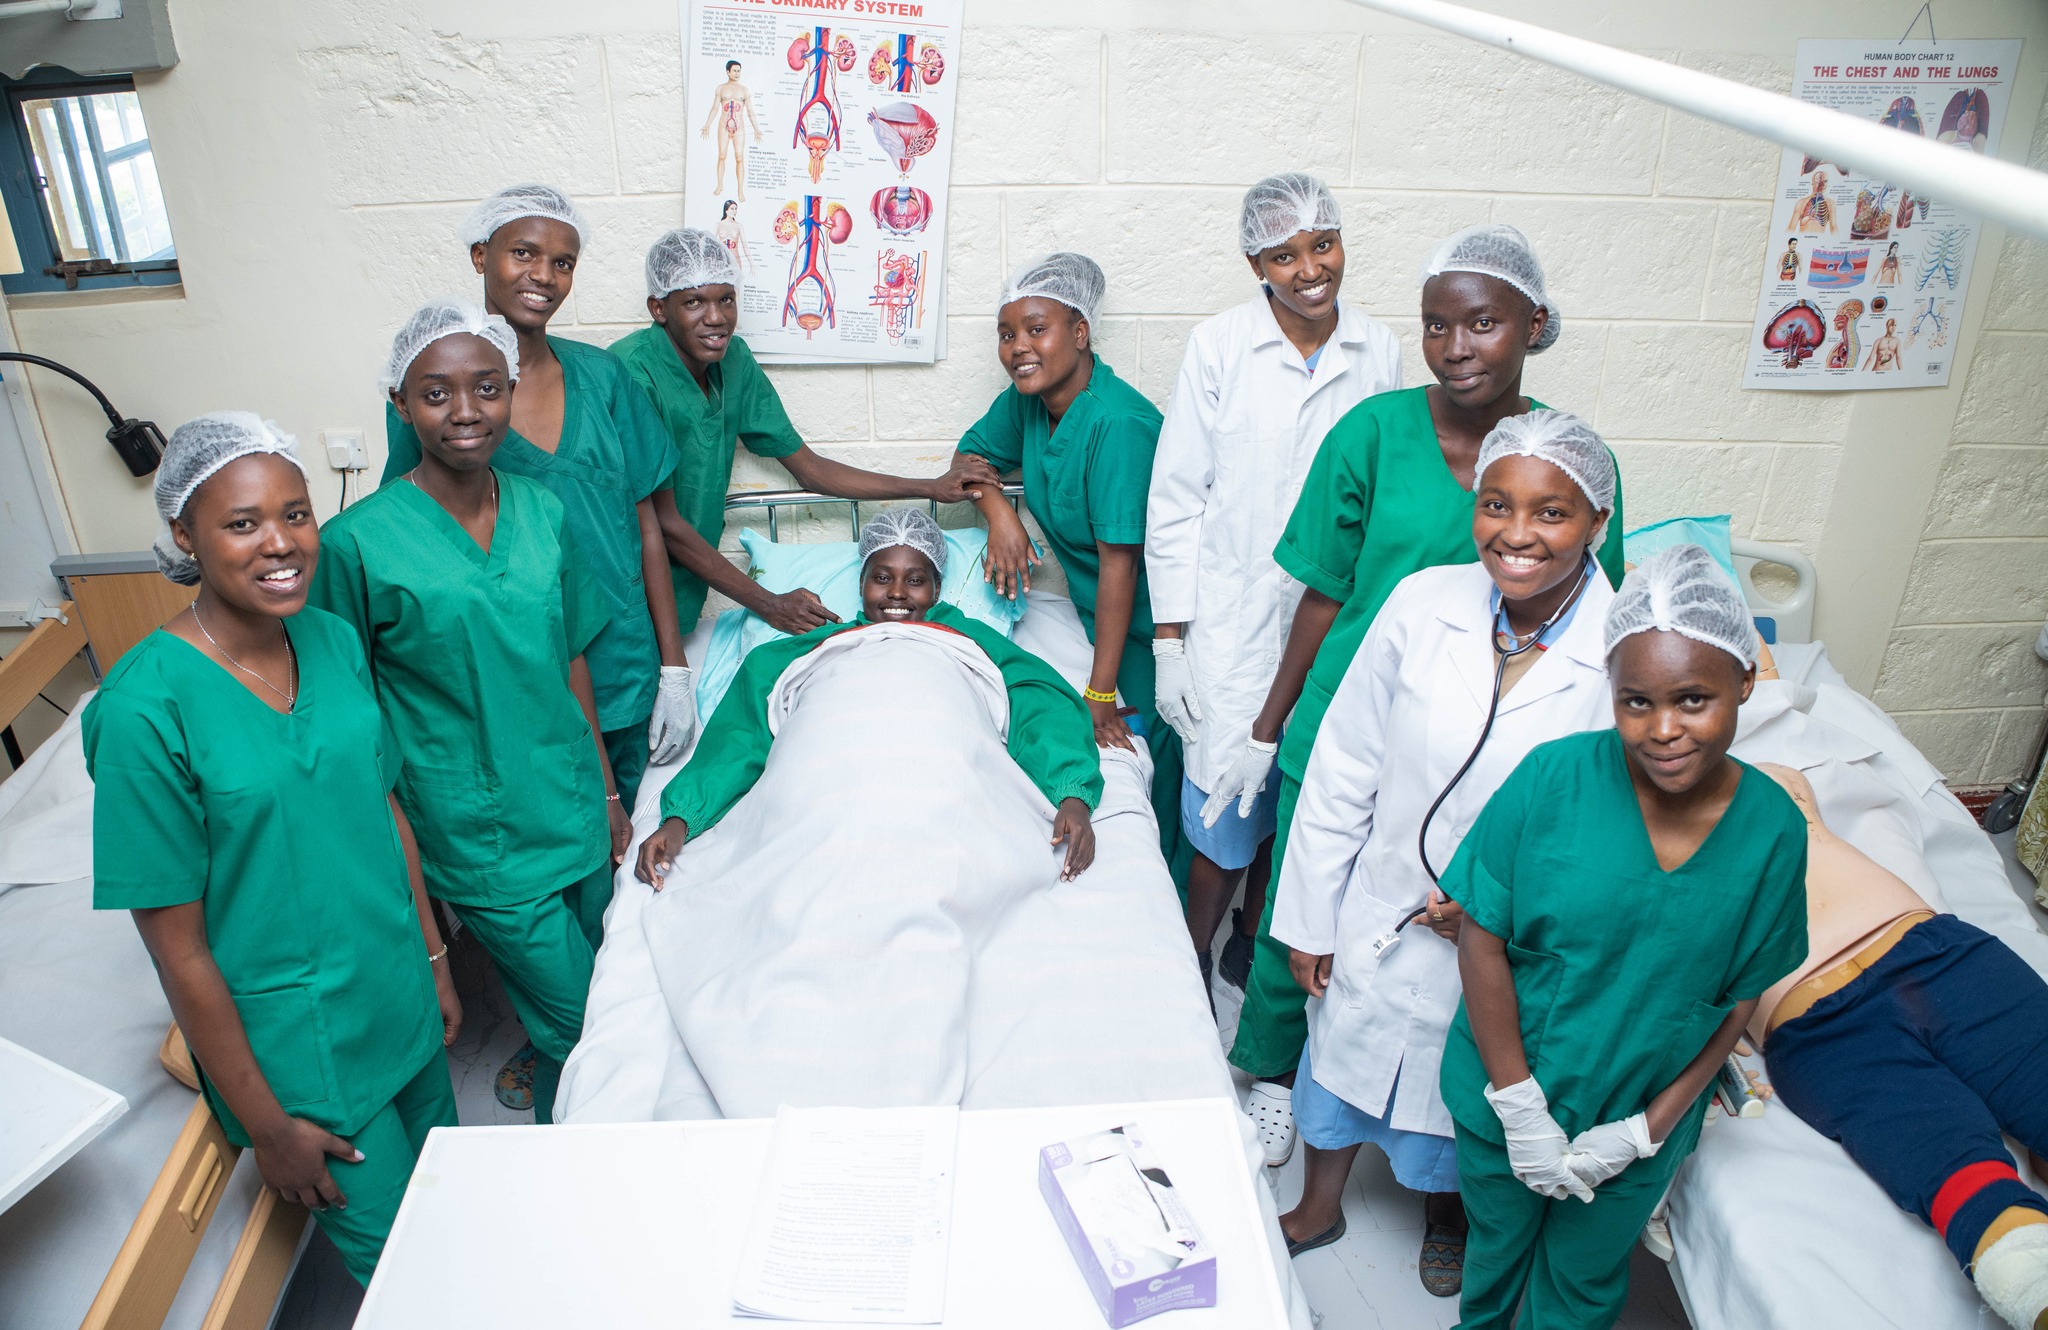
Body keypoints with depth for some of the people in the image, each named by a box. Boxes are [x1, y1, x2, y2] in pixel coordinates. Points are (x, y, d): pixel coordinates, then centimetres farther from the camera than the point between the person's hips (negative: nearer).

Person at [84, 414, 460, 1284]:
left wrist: (435, 959, 11)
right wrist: (267, 1125, -12)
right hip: (297, 1045, -6)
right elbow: (178, 949, -18)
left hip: (399, 996, 6)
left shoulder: (333, 640, -6)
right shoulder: (145, 709, -24)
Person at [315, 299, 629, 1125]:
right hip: (480, 834, -5)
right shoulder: (359, 543, -15)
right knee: (581, 1028, 5)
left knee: (601, 989, 18)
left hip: (574, 807, 5)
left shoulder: (541, 511, 0)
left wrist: (607, 794, 11)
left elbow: (570, 660, 7)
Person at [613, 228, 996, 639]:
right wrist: (769, 606, -16)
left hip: (687, 592, 6)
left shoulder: (733, 359, 1)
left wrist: (932, 489, 1)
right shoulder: (633, 372, -20)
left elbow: (808, 468, 7)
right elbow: (664, 522, -19)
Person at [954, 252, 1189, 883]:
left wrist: (1100, 693, -25)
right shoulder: (1026, 398, -4)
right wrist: (998, 512, -11)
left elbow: (1119, 561, -27)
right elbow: (971, 455, 14)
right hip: (1093, 610, 7)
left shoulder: (1119, 424, -27)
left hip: (1148, 623, -7)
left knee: (1153, 759, 3)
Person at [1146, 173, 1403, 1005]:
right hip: (1232, 615, -3)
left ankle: (1252, 938, 35)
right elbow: (1175, 498, -5)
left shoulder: (1379, 351, 4)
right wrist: (1169, 637, -8)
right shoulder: (1219, 347, -5)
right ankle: (1194, 954, 23)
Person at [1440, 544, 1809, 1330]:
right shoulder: (1555, 778, -24)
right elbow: (1482, 940, -17)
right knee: (1494, 1244, 27)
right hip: (1505, 1097, 0)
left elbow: (1740, 1001, -6)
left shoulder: (1773, 829, -16)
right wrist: (1519, 1108, -16)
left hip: (1638, 1125, 1)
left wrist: (1649, 1128, -9)